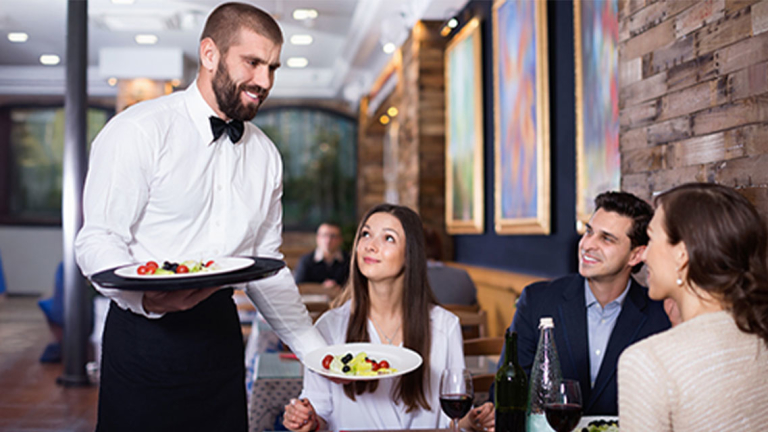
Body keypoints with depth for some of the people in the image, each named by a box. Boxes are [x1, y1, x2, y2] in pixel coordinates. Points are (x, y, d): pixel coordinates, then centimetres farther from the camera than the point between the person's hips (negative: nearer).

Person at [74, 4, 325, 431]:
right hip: (145, 331, -5)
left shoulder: (266, 155, 10)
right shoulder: (138, 130, -7)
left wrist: (320, 354, 10)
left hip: (221, 335, 5)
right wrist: (146, 297, -31)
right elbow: (98, 240, -11)